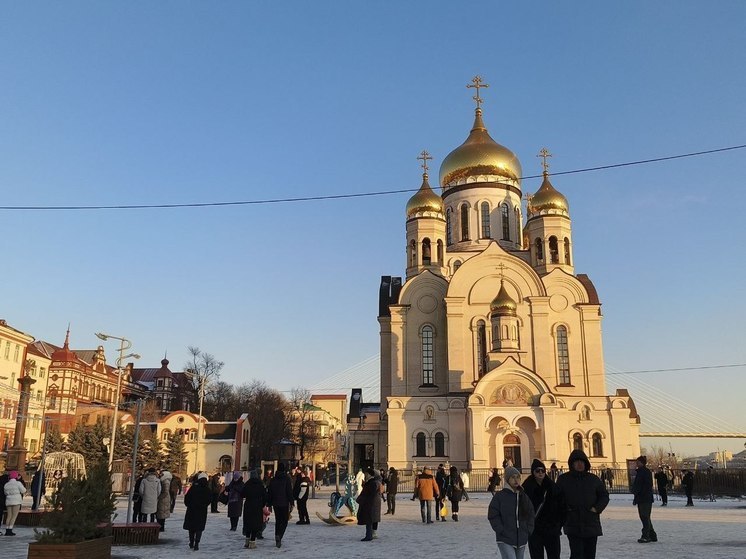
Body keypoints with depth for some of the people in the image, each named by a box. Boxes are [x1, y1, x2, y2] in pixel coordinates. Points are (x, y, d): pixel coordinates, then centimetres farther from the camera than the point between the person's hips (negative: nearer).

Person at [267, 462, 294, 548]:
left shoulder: (273, 480, 6)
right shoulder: (286, 479, -7)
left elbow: (269, 493, 9)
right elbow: (290, 492, -9)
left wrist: (269, 504, 16)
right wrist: (291, 503, -5)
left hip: (275, 504, 4)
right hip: (284, 504, -4)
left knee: (277, 521, 14)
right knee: (284, 521, 2)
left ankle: (277, 539, 12)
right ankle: (279, 536, -20)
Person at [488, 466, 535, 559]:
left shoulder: (524, 497, 11)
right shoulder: (499, 496, -5)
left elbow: (531, 515, 17)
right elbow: (493, 516, -6)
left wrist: (528, 531, 6)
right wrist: (502, 531, -12)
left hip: (521, 540, 6)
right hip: (505, 541, -5)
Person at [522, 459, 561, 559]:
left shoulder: (551, 486, 3)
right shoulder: (527, 487, -6)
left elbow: (559, 506, 7)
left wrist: (559, 524, 2)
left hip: (552, 529, 3)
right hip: (534, 530, -2)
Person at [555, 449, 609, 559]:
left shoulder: (594, 479, 5)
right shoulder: (563, 479, 0)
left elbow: (604, 496, 13)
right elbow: (558, 500, 5)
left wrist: (597, 508, -4)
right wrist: (563, 518, -6)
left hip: (592, 524, 3)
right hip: (572, 525, -3)